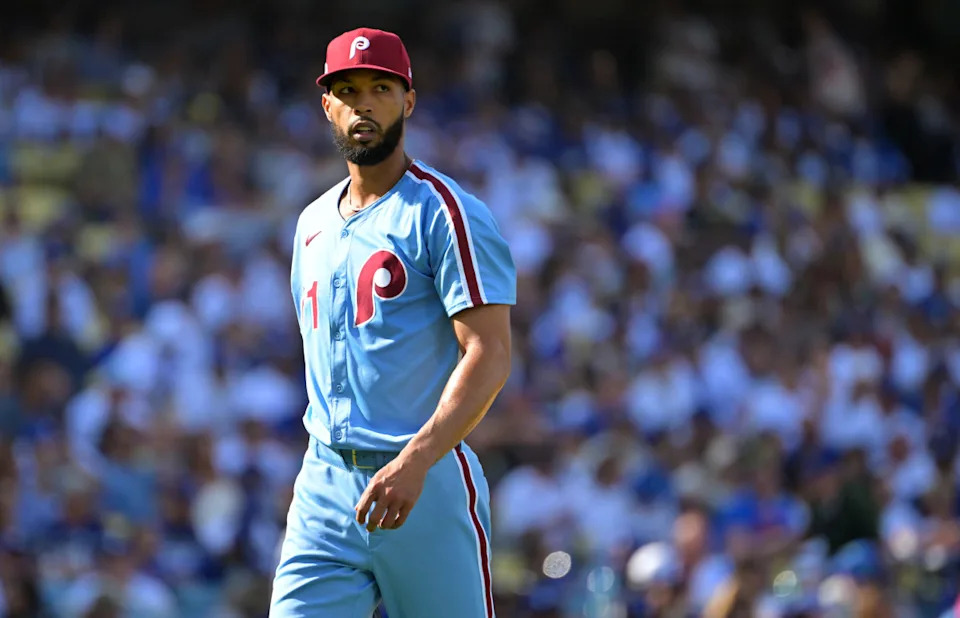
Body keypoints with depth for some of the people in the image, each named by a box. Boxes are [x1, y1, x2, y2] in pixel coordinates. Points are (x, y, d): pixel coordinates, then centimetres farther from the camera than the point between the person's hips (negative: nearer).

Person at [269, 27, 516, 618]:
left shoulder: (445, 213, -7)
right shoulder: (314, 222, 16)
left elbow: (490, 357, -15)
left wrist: (414, 462, -26)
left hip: (429, 483, -6)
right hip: (324, 485, 6)